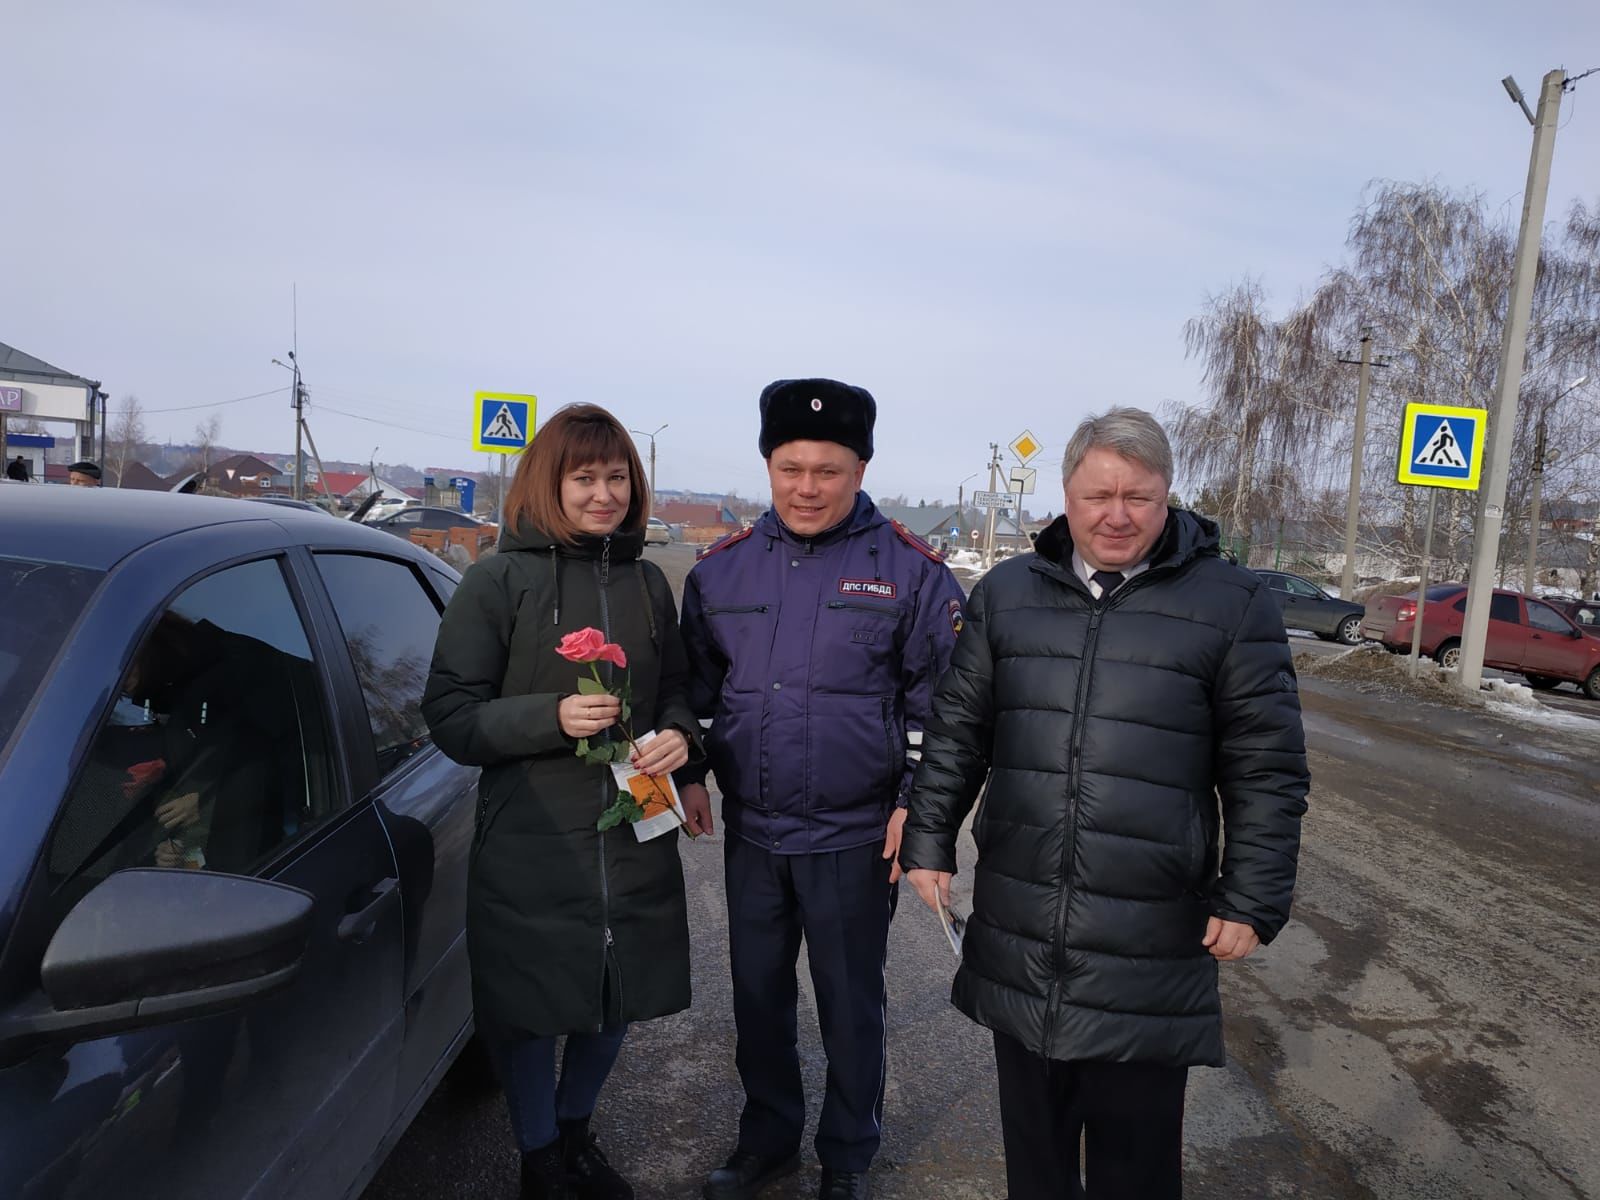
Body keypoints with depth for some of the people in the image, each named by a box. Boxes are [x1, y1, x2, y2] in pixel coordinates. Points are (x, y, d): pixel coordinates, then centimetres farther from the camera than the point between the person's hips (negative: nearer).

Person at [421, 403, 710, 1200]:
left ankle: (574, 1131, 46)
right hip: (530, 846, -4)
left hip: (634, 838, 4)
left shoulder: (648, 582, 5)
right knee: (528, 1008, 12)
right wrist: (551, 717, -23)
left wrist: (678, 735, -9)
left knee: (618, 998, 17)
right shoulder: (499, 580, -7)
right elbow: (450, 715, -8)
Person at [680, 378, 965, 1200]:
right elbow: (696, 681, 12)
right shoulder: (723, 567, 2)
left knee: (850, 1006, 13)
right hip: (749, 831, 4)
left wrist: (916, 801, -10)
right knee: (757, 997, 18)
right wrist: (688, 769, 4)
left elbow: (939, 701, -5)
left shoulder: (909, 569, -8)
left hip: (855, 838, -3)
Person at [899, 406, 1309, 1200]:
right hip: (1016, 932, 3)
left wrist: (1252, 901, -5)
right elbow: (956, 733, 10)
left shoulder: (1231, 605, -4)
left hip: (1148, 946, -2)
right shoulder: (1007, 593, 4)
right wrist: (929, 841, 8)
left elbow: (1266, 770, -2)